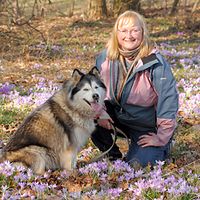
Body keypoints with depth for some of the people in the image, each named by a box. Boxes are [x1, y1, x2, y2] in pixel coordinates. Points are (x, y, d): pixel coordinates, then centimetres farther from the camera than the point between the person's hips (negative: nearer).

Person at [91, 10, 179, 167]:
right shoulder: (106, 57, -9)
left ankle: (161, 148, 17)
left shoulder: (155, 62, -22)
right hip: (117, 115, 4)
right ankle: (113, 156, 3)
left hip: (147, 127, -4)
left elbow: (169, 98, -21)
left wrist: (161, 138, -20)